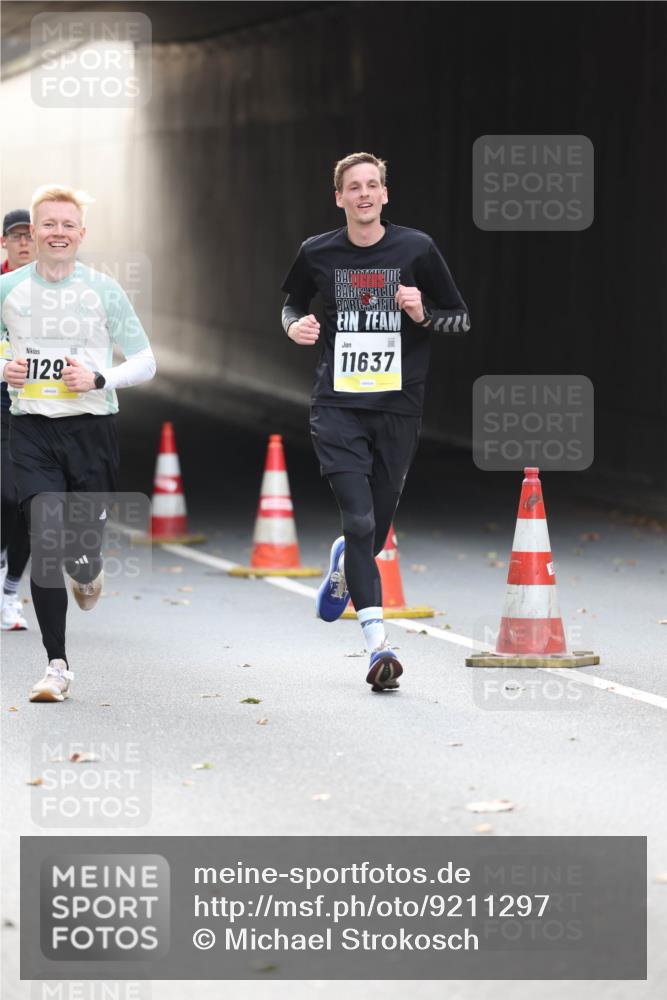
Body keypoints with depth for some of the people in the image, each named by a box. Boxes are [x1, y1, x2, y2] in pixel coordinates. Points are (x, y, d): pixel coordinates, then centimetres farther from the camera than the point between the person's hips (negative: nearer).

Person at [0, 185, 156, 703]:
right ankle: (57, 665, -6)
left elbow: (145, 362, 2)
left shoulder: (104, 290, -2)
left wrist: (99, 378, -15)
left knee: (82, 541, 2)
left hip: (93, 427, 0)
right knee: (46, 539, -13)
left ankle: (88, 570, 44)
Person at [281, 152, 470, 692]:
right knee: (359, 520, -14)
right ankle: (377, 643, -15)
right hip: (338, 406, -1)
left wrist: (423, 315, -14)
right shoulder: (318, 253, 3)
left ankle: (344, 565, 47)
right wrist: (295, 326, -1)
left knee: (377, 524, 9)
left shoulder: (417, 249, -1)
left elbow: (461, 318, 6)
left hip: (399, 406, 1)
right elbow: (293, 303, 22)